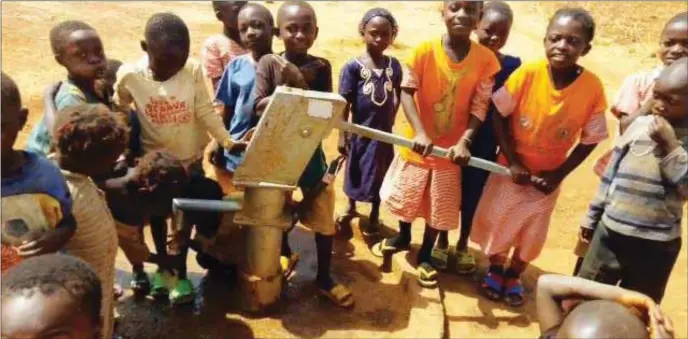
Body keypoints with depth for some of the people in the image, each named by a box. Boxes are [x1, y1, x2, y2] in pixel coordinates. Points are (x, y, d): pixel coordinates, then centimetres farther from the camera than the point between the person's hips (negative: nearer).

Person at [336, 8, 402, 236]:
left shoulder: (394, 65, -4)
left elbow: (397, 97, 8)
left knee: (379, 174, 14)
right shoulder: (353, 67, -13)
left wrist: (391, 120, 8)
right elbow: (344, 104, -11)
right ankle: (351, 207, 45)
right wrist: (342, 135, -12)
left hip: (384, 132, 2)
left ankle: (374, 216, 36)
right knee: (355, 172, 18)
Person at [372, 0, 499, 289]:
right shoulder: (424, 51, -14)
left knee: (441, 208, 13)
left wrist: (464, 141, -24)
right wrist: (419, 131, -28)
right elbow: (407, 92, -15)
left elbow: (480, 107, -9)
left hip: (451, 148, 0)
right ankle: (403, 237, 50)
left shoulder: (485, 59, -11)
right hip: (417, 143, 0)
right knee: (405, 198, 19)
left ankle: (425, 254, 39)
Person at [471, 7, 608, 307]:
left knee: (532, 232, 15)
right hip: (511, 167, 0)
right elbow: (499, 115, -12)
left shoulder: (592, 87, -20)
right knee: (495, 220, 13)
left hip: (549, 175, 1)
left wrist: (558, 175, -12)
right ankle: (495, 270, 41)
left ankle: (513, 276, 42)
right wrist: (513, 162, -15)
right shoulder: (527, 74, -23)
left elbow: (589, 140, -8)